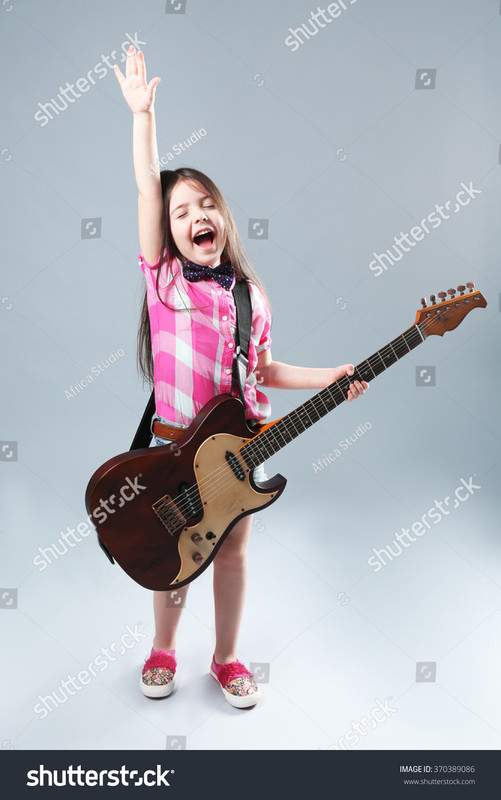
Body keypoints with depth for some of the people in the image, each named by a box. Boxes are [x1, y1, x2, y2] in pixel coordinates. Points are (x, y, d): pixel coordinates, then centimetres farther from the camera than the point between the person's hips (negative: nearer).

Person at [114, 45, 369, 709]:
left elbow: (261, 370, 8)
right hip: (176, 444, -2)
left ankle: (226, 658, 34)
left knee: (232, 552, 13)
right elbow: (148, 188, -11)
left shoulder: (251, 297, 3)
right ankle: (164, 650, 37)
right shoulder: (163, 275, -4)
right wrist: (142, 111, -14)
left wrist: (329, 378, -1)